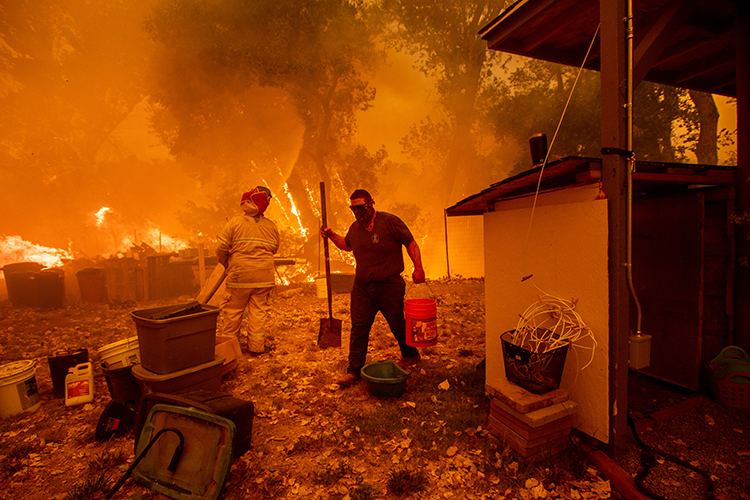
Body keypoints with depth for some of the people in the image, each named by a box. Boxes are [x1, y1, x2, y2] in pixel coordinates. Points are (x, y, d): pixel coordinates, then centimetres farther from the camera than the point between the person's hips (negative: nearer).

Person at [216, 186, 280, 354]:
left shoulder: (235, 222, -6)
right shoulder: (271, 226, 4)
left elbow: (221, 248, -4)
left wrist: (227, 265, 14)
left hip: (240, 275, -2)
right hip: (264, 277, 2)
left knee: (233, 311, 11)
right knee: (259, 311, 10)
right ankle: (256, 345, 16)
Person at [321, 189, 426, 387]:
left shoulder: (389, 221, -10)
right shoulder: (355, 228, 8)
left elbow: (411, 244, -5)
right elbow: (347, 245, 28)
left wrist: (418, 268, -11)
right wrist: (332, 236, 11)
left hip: (389, 285, -4)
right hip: (362, 287, 5)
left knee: (397, 324, 11)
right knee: (358, 328, 1)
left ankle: (410, 355, 37)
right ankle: (354, 370, 10)